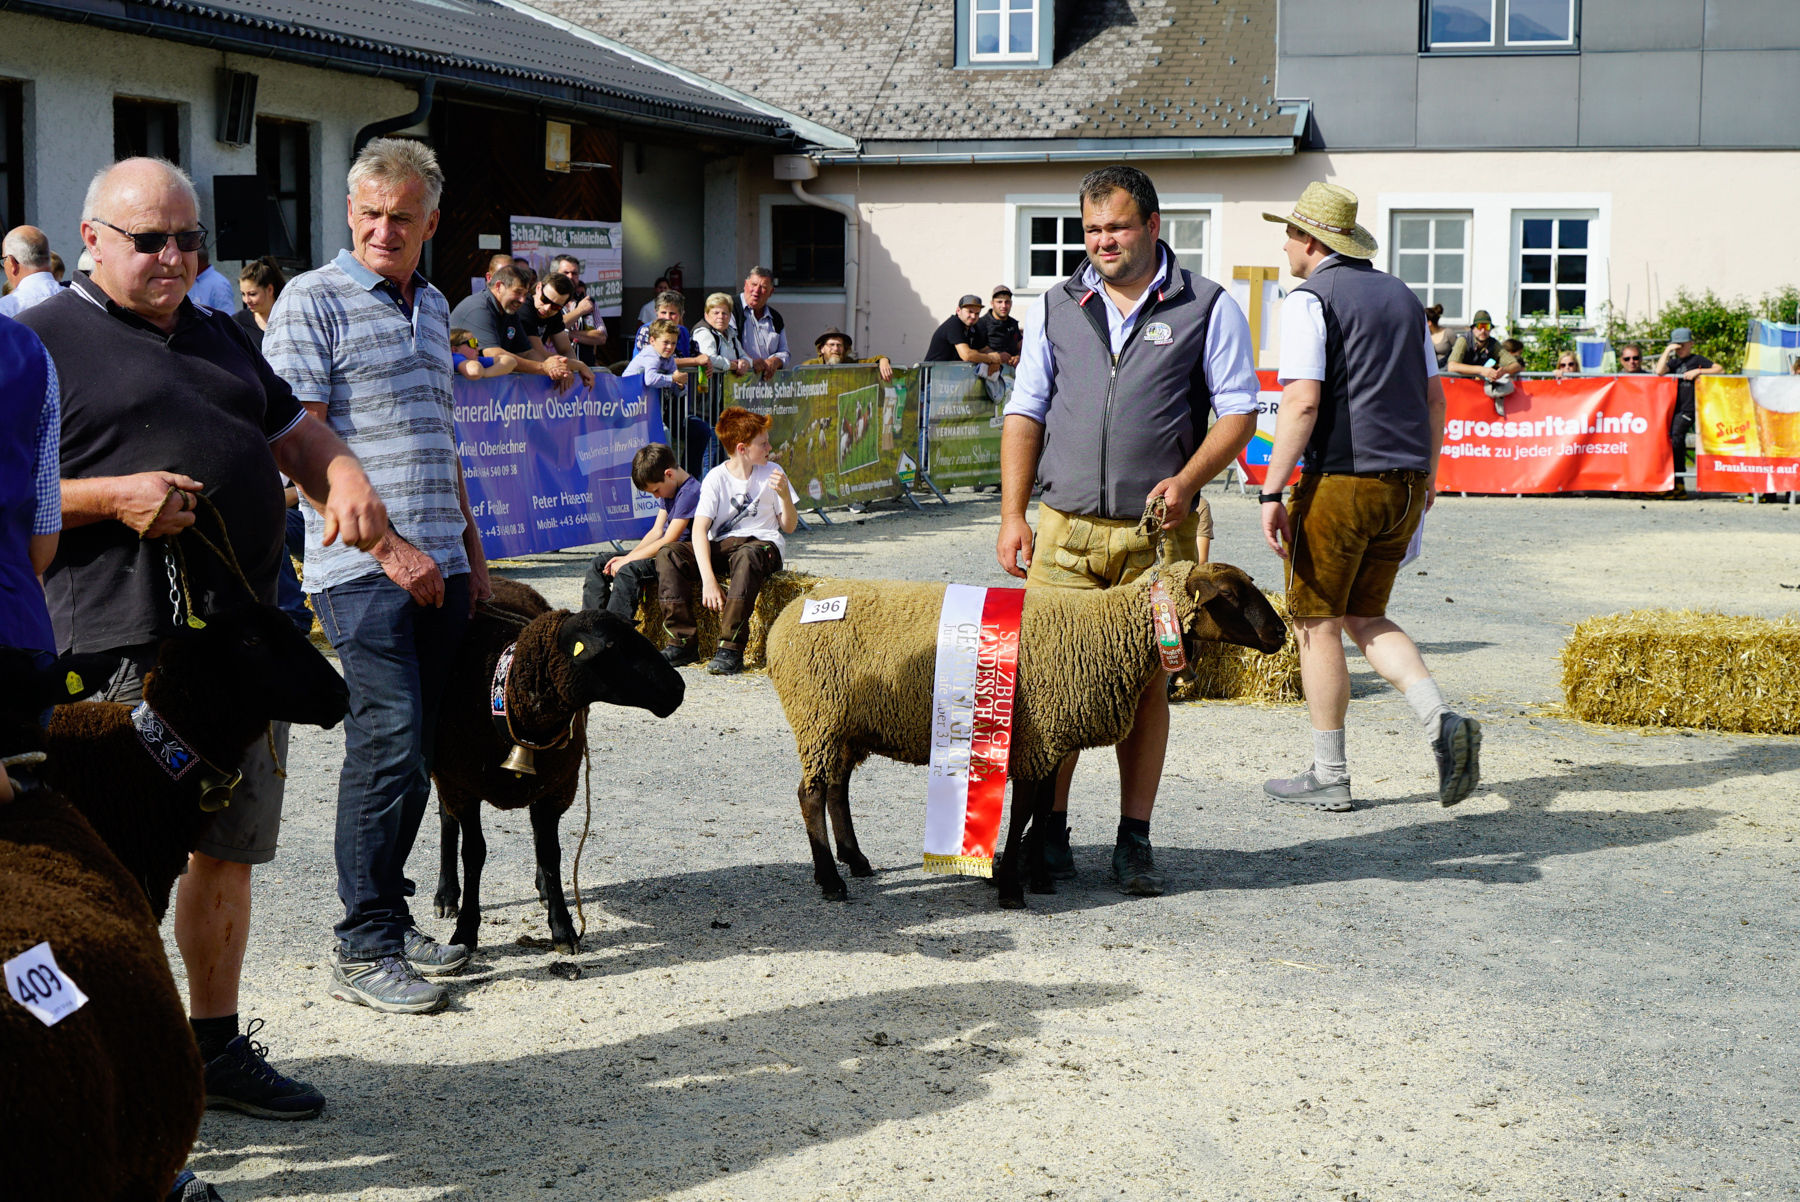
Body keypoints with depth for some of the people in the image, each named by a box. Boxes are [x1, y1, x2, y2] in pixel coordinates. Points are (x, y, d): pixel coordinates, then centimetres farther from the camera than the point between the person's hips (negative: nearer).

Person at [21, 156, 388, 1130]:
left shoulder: (220, 337, 21)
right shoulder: (40, 344, -1)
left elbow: (298, 434, 25)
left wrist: (348, 482, 3)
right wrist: (111, 498, -17)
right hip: (123, 651, -7)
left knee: (229, 850, 14)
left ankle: (216, 1049, 26)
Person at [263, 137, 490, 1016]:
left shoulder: (432, 306, 18)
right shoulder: (313, 299, -4)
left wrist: (469, 547, 20)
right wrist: (388, 545, -15)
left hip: (438, 564, 7)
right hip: (362, 564, -7)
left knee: (410, 747, 9)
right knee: (390, 742, -11)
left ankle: (388, 916, 20)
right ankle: (363, 948, -4)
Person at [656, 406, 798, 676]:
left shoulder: (772, 473, 3)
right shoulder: (716, 478, -3)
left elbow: (789, 527, 6)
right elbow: (699, 530, -14)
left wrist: (785, 496, -15)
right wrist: (708, 579, -28)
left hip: (763, 544, -2)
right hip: (720, 545, 2)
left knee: (747, 556, -39)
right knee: (668, 553, -24)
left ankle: (731, 649, -42)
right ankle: (681, 642, -22)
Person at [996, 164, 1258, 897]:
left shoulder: (1206, 307, 4)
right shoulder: (1056, 308, 13)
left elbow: (1239, 412, 3)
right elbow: (1025, 415, 12)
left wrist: (1186, 480, -13)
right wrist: (1013, 514, 2)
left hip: (1158, 534, -2)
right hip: (1065, 527, 2)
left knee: (1146, 685, 2)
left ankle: (1134, 841, 11)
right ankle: (1049, 831, 9)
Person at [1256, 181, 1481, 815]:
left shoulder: (1311, 299, -8)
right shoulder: (1401, 295, 14)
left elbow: (1302, 402, -18)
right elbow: (1435, 395, 17)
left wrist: (1272, 493, -17)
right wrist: (1428, 471, 29)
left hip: (1342, 478, -7)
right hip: (1405, 482, 7)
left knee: (1317, 622, 5)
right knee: (1364, 618, 17)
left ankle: (1329, 776, 10)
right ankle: (1442, 721, -4)